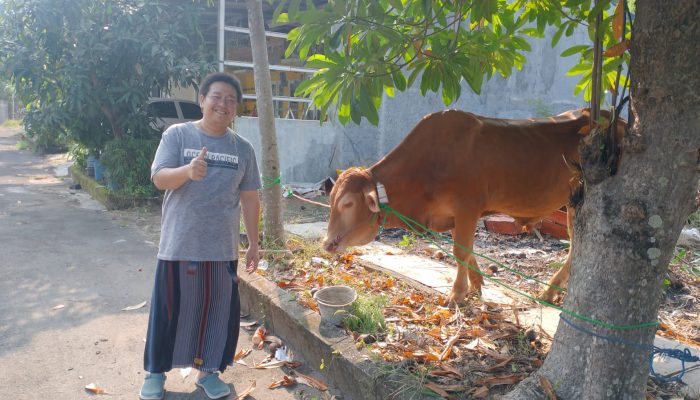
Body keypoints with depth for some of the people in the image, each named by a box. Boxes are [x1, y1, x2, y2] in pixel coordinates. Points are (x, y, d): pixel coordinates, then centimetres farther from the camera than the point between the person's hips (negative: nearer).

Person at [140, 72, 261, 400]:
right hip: (179, 244, -2)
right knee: (170, 309, 9)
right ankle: (155, 372, 30)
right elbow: (159, 178, -12)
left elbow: (249, 199, 7)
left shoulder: (243, 148, 5)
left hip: (223, 247, 2)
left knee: (219, 309, 9)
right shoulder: (177, 135, -2)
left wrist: (253, 244, 7)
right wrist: (188, 171, -34)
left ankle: (208, 370, 30)